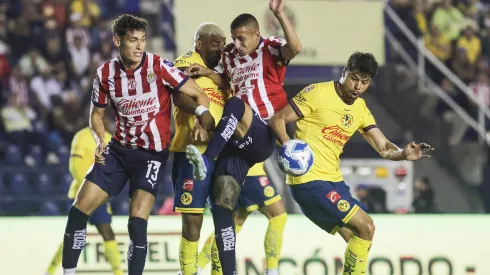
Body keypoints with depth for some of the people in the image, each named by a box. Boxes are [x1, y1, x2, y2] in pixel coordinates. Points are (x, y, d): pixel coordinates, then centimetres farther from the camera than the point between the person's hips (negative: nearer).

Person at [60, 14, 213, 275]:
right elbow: (96, 114, 12)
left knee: (137, 224, -17)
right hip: (119, 149, 4)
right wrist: (99, 142, -7)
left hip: (152, 153, -4)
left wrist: (203, 116, -32)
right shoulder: (105, 73, -3)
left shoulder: (159, 67, -15)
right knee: (78, 210, -1)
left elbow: (199, 95, -11)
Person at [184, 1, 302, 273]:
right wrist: (208, 73, 18)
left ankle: (206, 159, -40)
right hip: (239, 139, 6)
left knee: (235, 105, -37)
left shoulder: (271, 49, -3)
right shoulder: (229, 55, 16)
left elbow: (296, 48, -24)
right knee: (222, 201, -5)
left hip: (265, 136, -6)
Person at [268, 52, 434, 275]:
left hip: (333, 180, 9)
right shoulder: (318, 93, -10)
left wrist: (403, 154, -14)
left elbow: (384, 148, 8)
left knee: (358, 240, 14)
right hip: (309, 180, -9)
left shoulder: (360, 108, 13)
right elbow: (277, 120, -10)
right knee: (365, 227, -15)